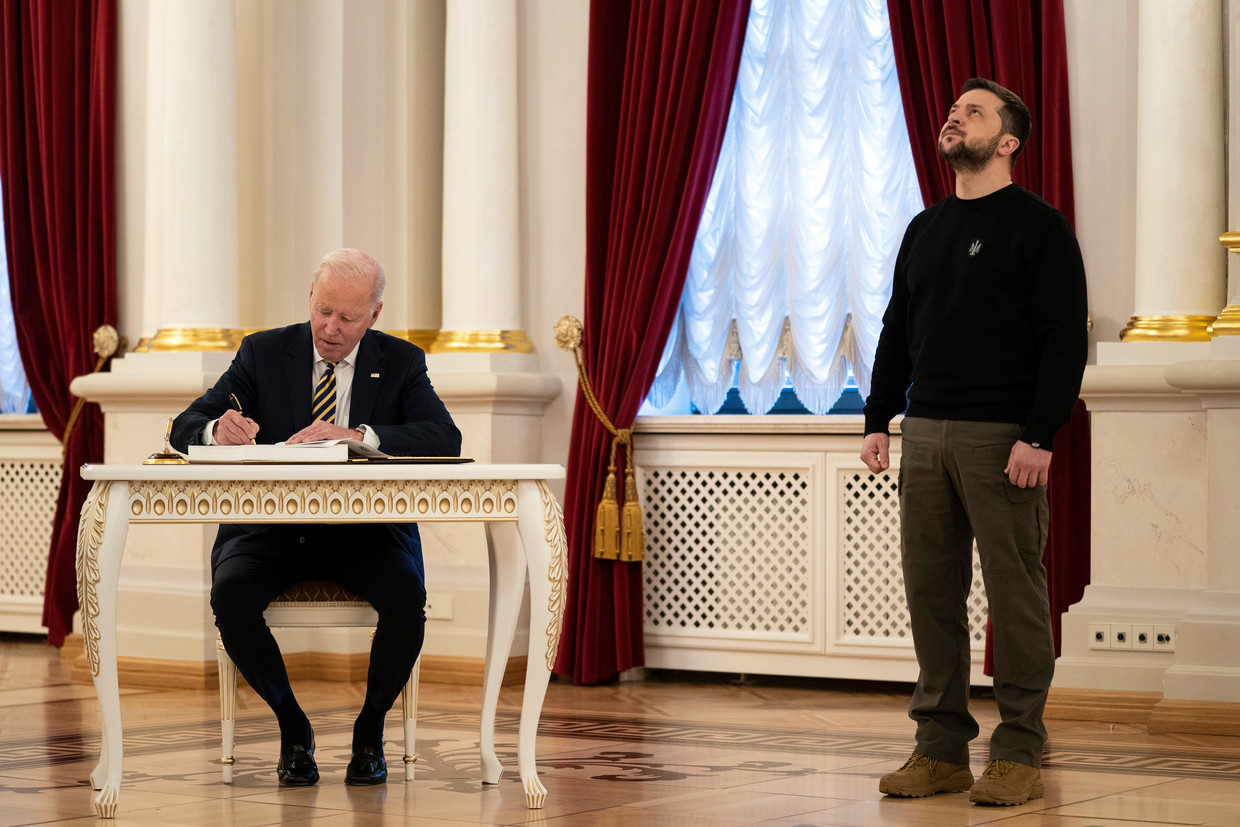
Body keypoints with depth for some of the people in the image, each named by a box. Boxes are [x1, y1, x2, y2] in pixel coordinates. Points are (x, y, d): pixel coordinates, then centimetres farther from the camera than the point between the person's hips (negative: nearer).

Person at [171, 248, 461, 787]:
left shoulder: (400, 363, 3)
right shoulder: (263, 353, 4)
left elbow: (445, 439, -14)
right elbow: (184, 428, -1)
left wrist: (356, 435, -29)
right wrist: (218, 429, -27)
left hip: (364, 532, 0)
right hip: (273, 527, 1)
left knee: (408, 598, -31)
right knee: (230, 595, -30)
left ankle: (370, 728, -3)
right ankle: (292, 727, -5)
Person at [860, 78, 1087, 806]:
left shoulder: (1038, 226, -4)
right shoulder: (925, 230, 17)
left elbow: (1065, 338, -11)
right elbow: (897, 334, 19)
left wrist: (1039, 437, -18)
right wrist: (878, 420, 9)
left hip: (1003, 439, -6)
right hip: (927, 433, 6)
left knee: (1015, 594, -3)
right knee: (931, 590, 6)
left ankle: (1019, 755, 5)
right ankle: (942, 750, 14)